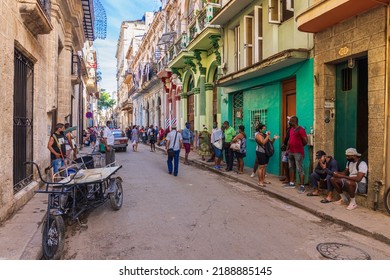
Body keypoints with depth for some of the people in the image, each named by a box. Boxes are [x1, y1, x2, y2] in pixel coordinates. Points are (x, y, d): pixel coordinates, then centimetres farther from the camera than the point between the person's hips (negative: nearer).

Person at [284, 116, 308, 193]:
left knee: (300, 169, -6)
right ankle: (292, 183, 27)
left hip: (298, 153, -9)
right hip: (290, 152, 9)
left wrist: (299, 146, 0)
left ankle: (302, 186, -3)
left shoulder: (301, 130, -13)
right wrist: (287, 148, 15)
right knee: (291, 167, 15)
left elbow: (305, 141, -14)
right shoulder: (291, 129, 13)